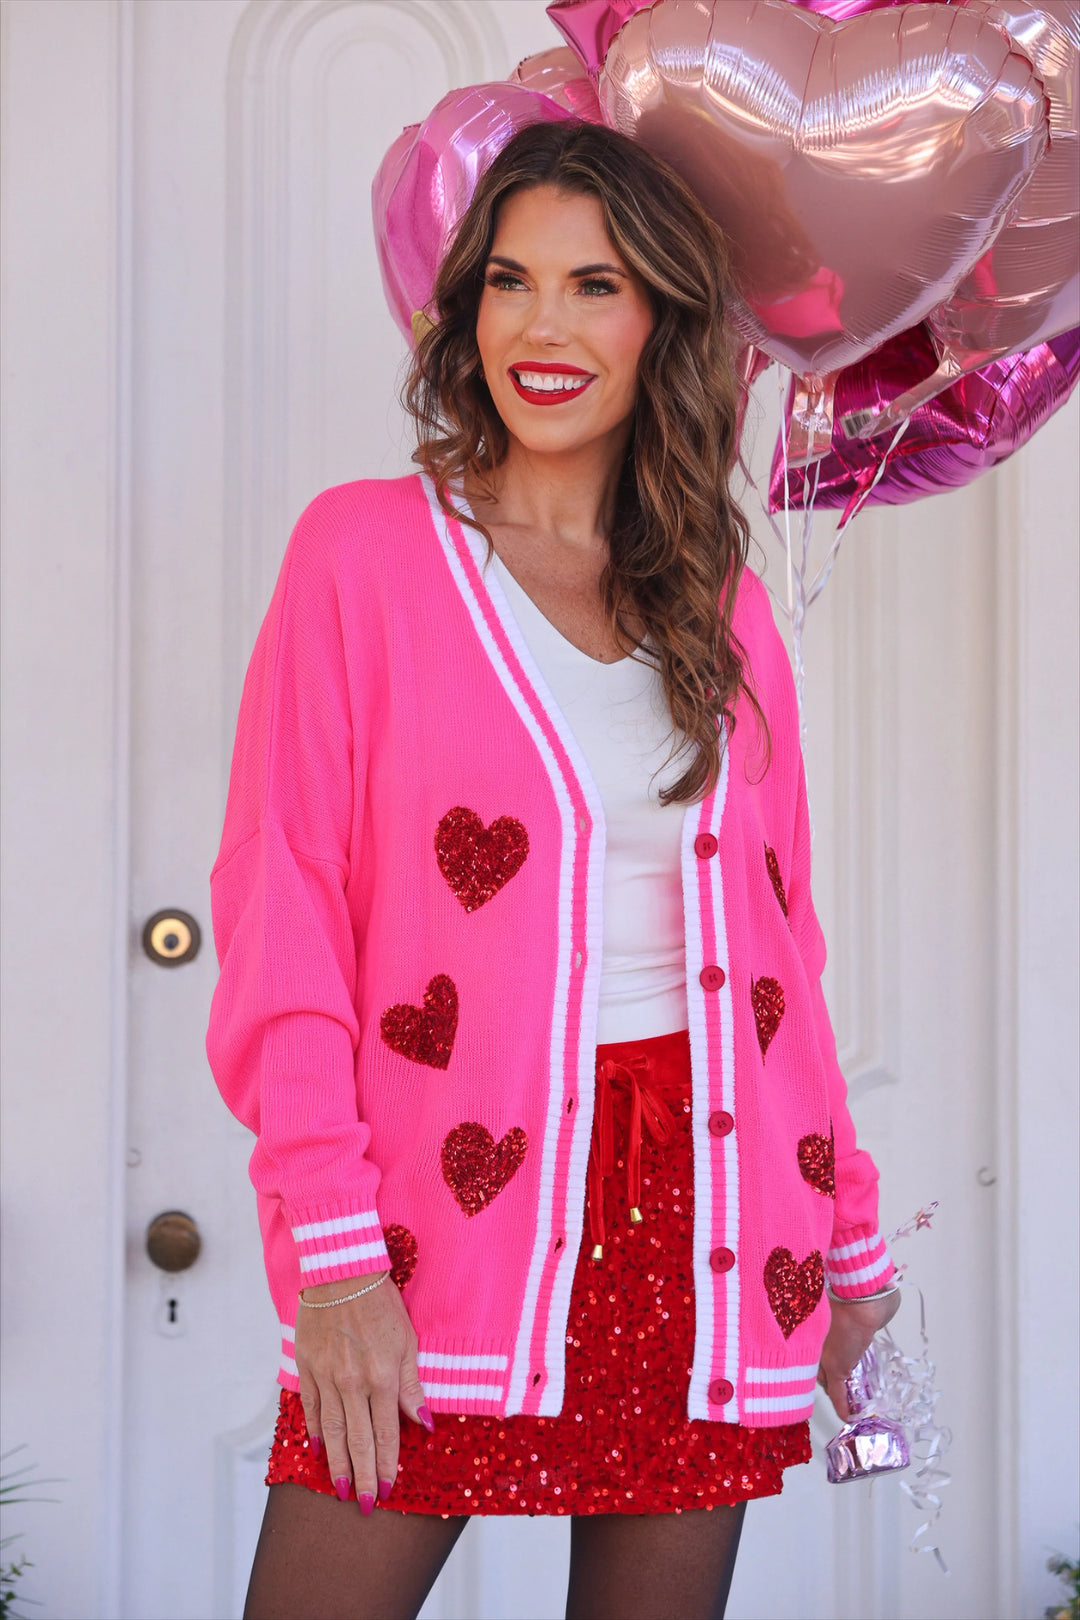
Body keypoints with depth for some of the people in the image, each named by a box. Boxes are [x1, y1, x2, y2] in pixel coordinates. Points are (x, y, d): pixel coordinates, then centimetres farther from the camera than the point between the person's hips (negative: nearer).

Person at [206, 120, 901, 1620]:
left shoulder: (721, 603, 13)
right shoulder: (367, 546, 1)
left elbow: (775, 943, 16)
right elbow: (282, 913, -4)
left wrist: (848, 1243, 14)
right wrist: (334, 1253, -13)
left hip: (698, 1216, 4)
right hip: (447, 1216, -3)